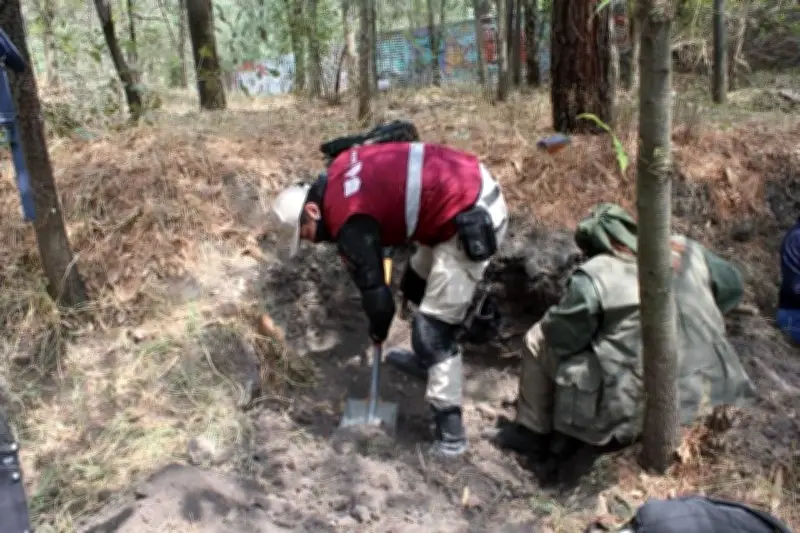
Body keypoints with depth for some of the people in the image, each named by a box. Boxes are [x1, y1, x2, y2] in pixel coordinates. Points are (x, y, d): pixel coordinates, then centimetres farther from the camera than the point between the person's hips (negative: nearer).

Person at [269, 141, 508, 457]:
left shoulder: (348, 221, -16)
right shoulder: (338, 172, 8)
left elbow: (373, 288, -9)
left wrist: (378, 332, 11)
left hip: (472, 221, -10)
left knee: (434, 327, -6)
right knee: (416, 287, 25)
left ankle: (449, 430, 1)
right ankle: (426, 358, 47)